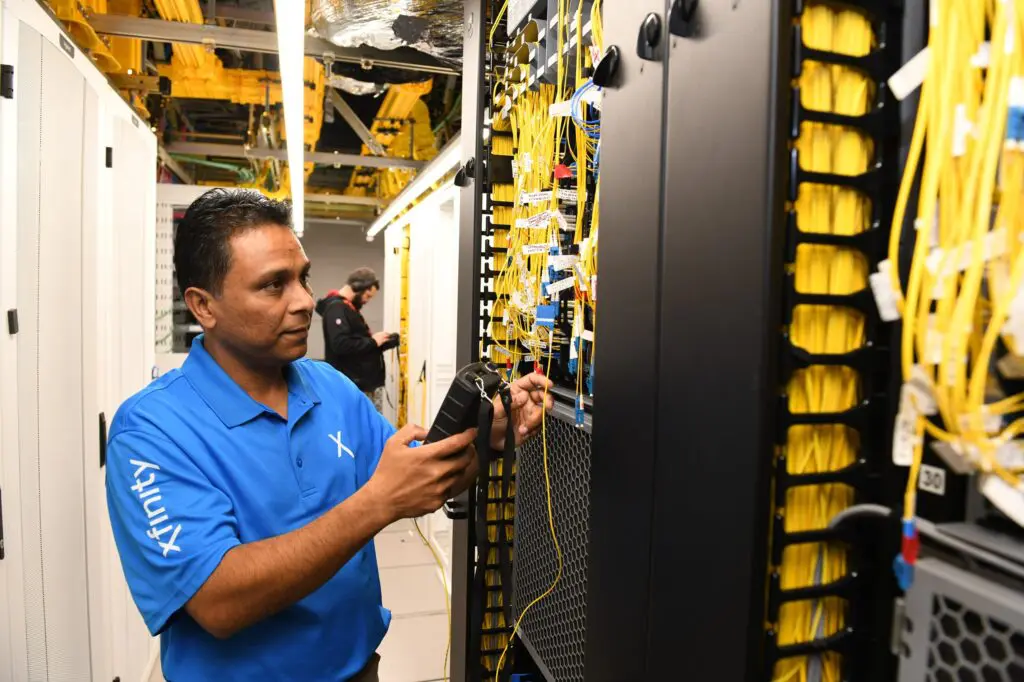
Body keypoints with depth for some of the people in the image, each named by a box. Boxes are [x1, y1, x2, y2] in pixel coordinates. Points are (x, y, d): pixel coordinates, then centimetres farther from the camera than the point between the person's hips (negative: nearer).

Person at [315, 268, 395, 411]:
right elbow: (341, 344, -27)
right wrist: (372, 341, -16)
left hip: (367, 384, 10)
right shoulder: (336, 308, -14)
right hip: (354, 388, -10)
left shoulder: (348, 308, 19)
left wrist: (385, 342, 6)